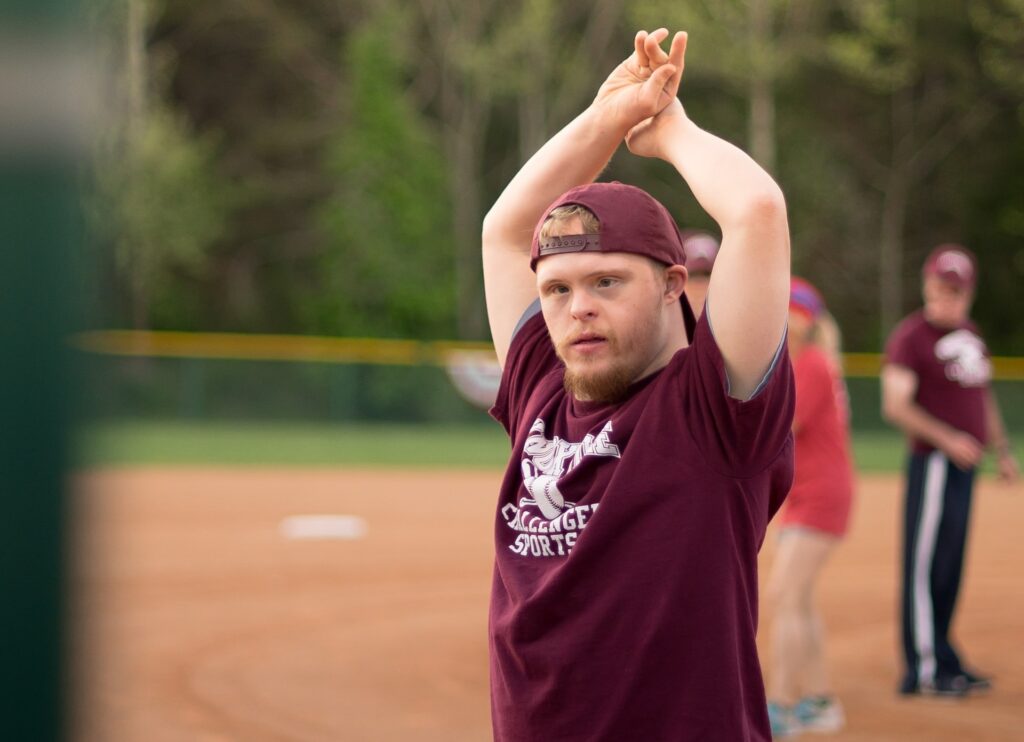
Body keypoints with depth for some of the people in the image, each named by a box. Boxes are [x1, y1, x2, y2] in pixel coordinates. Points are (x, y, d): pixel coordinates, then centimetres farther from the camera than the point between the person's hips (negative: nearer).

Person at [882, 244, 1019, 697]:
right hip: (933, 464, -8)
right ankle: (924, 669, -5)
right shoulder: (910, 337, -10)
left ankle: (942, 662, 18)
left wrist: (1002, 450, 24)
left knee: (949, 567, 12)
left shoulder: (969, 332, 16)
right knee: (926, 565, -6)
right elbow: (895, 405, -20)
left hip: (964, 462, 8)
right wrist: (947, 439, -28)